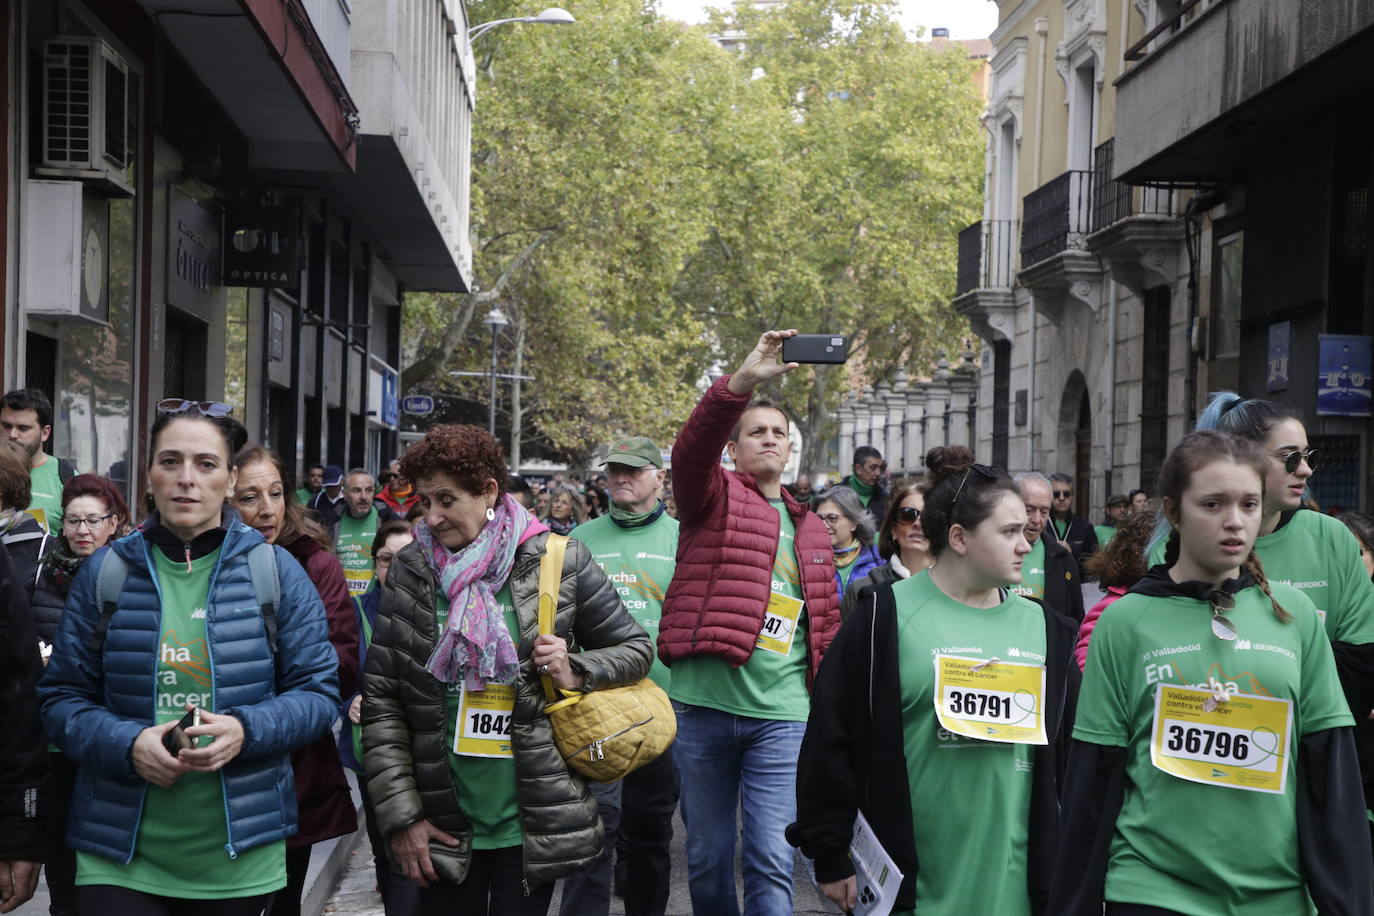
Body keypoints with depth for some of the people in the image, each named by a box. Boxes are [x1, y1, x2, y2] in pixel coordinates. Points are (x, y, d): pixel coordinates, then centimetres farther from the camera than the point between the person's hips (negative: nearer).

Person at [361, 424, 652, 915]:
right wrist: (400, 815, -4)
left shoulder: (558, 563, -4)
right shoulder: (410, 570, 1)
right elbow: (381, 702, 1)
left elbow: (634, 650, 7)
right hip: (442, 828, 2)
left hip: (534, 826, -1)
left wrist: (577, 672, -13)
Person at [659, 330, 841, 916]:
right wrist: (744, 381, -34)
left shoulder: (811, 529, 16)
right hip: (703, 707, -2)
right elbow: (691, 452, -20)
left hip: (783, 717, 2)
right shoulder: (715, 498, 3)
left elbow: (826, 623, 19)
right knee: (708, 857, 11)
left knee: (772, 861, -4)